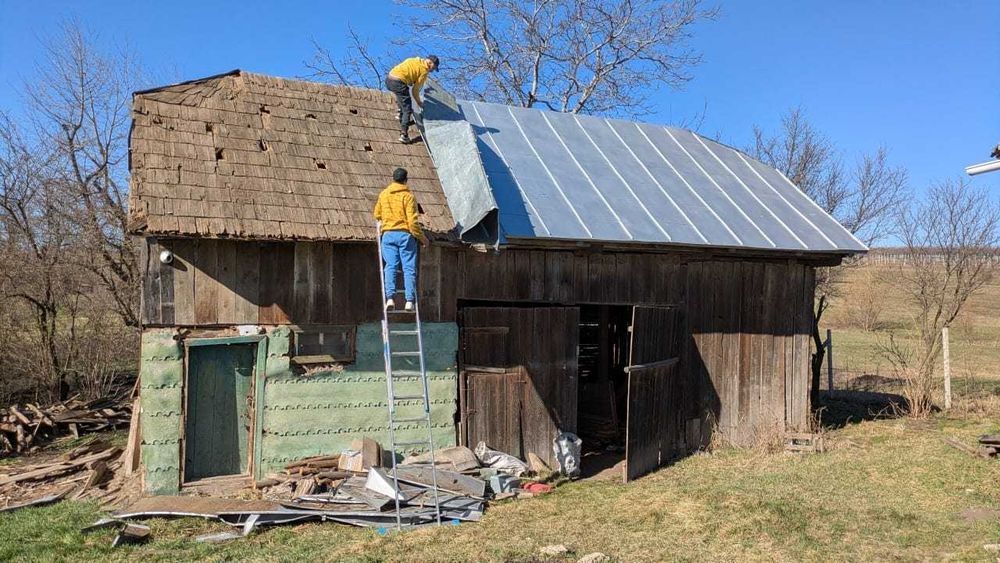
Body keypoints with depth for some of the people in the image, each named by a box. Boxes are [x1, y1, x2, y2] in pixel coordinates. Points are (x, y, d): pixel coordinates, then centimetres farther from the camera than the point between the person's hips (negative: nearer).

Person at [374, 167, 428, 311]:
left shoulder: (383, 195, 9)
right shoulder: (408, 196, -4)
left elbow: (377, 215, 21)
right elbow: (412, 221, -9)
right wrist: (422, 238, 1)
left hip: (388, 234, 3)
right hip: (405, 234, -3)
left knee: (390, 266, 0)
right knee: (409, 268, 0)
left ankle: (390, 298, -14)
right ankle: (409, 301, -5)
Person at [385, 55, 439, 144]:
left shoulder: (413, 60, 22)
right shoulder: (424, 70, 1)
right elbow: (415, 89, 2)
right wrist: (419, 102, 18)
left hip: (388, 79, 8)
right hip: (398, 83, -8)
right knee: (407, 110, -2)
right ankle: (403, 134, -12)